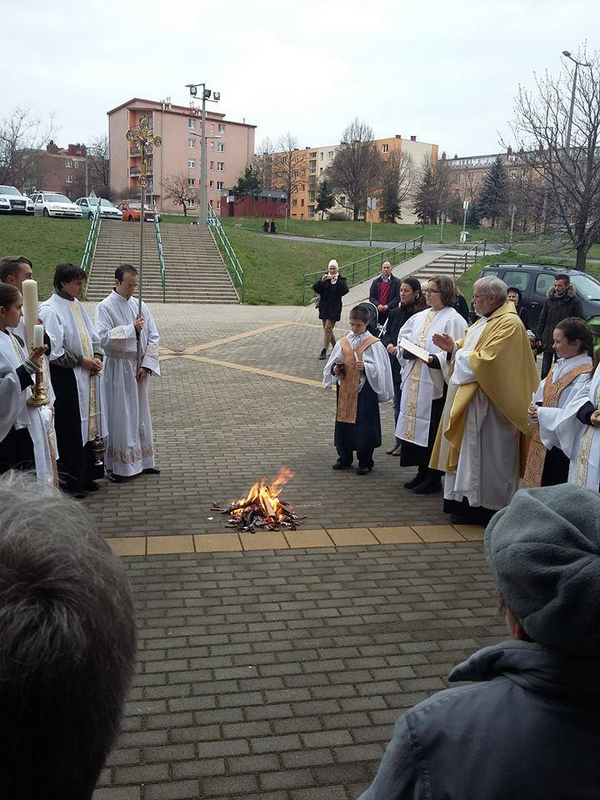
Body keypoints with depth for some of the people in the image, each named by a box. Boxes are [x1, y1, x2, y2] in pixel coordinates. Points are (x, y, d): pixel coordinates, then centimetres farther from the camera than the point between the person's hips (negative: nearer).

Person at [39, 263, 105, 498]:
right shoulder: (49, 309, -12)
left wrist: (97, 357, 1)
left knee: (88, 424, 13)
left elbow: (92, 336, 18)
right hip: (66, 379, -8)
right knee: (69, 430, -1)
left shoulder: (77, 306, 12)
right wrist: (81, 361, -13)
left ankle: (85, 475, 24)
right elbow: (54, 349, -18)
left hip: (87, 376, 8)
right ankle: (70, 481, 9)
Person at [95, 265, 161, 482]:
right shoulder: (105, 307, -7)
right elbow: (104, 338, -19)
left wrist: (146, 365, -4)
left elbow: (153, 338, 6)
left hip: (139, 368, 5)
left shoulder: (140, 306, 8)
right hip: (118, 370, -5)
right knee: (119, 416, -1)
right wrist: (132, 328, -19)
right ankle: (116, 466, 8)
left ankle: (142, 461, 23)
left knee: (140, 414, 12)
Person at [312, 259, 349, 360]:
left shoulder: (341, 280, -1)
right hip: (324, 307, 5)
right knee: (327, 329, 11)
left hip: (334, 308, -5)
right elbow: (315, 288, -4)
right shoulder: (324, 278, 7)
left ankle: (324, 351, -8)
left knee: (328, 328, -11)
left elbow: (345, 290, -18)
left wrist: (337, 281, -26)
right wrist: (321, 281, -20)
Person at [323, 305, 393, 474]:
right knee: (343, 421, 9)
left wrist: (366, 367, -22)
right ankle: (344, 457, 23)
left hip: (365, 389, -4)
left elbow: (379, 368, -7)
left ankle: (365, 461, 12)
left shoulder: (374, 344, -4)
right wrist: (335, 370, -7)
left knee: (364, 425, -1)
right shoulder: (343, 342, 8)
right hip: (345, 389, 4)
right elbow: (332, 365, 13)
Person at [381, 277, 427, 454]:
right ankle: (399, 440, 24)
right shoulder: (395, 313, 9)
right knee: (397, 403, 14)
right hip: (395, 365, 7)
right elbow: (385, 334, 12)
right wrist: (389, 345, -8)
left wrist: (401, 349, -18)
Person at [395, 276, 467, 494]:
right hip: (414, 381, 7)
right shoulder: (420, 317, 13)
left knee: (432, 430, -1)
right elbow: (404, 337, 17)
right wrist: (406, 350, -3)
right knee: (416, 426, 12)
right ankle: (422, 472, 26)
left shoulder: (453, 320, -9)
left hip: (435, 384, -7)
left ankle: (434, 478, 11)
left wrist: (437, 359, -30)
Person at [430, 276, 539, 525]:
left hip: (488, 402, -10)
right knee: (469, 450, 15)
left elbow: (485, 360, -27)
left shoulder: (509, 324, -19)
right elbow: (471, 346, 22)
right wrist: (454, 346, 2)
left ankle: (483, 506, 9)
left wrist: (461, 354, -10)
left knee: (484, 454, -1)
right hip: (469, 397, 10)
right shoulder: (486, 320, 13)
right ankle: (468, 500, 25)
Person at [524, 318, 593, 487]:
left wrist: (542, 413, -18)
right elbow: (544, 394, 15)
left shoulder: (585, 375, -18)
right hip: (545, 439, 8)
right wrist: (537, 406, -5)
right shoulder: (559, 366, 7)